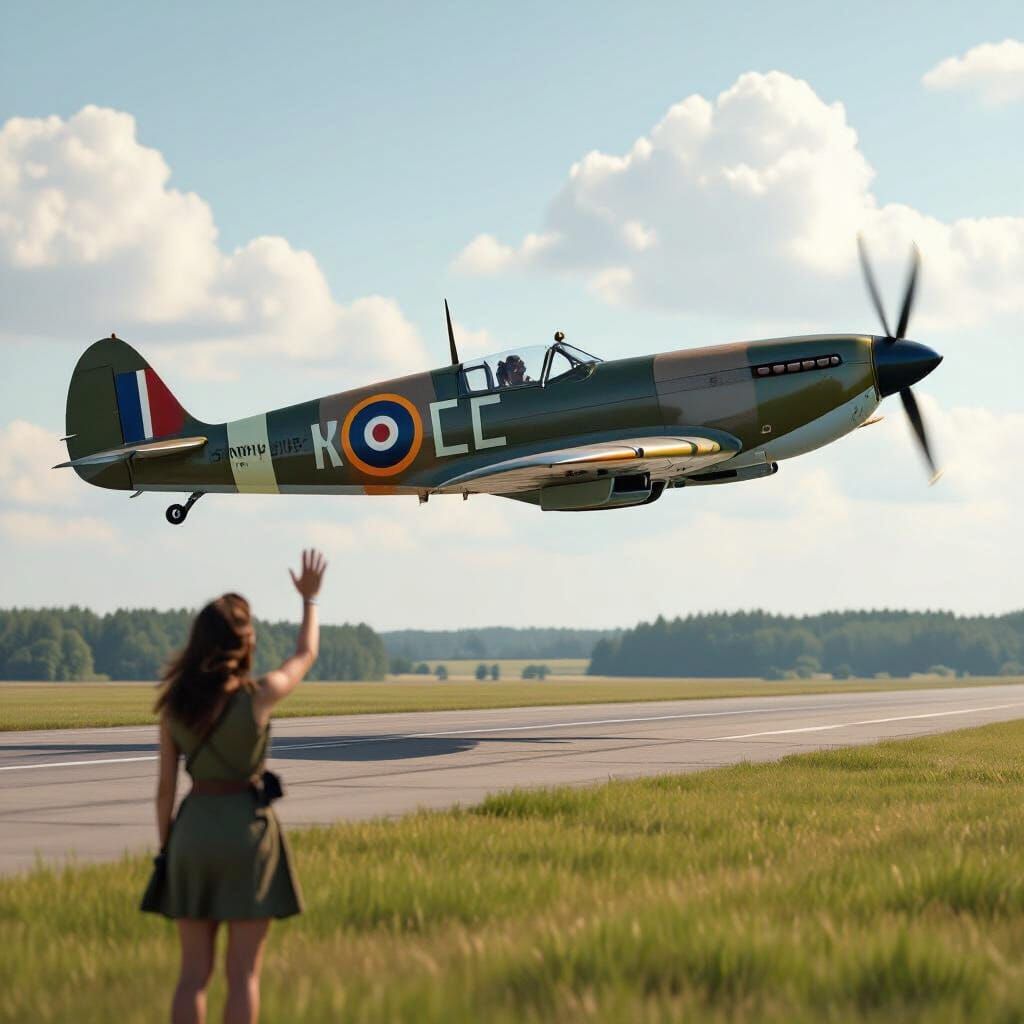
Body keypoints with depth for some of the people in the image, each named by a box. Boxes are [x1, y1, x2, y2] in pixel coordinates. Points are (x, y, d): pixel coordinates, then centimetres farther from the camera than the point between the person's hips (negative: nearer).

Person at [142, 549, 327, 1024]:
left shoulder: (174, 704, -2)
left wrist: (165, 851, 12)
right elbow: (306, 655, 8)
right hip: (248, 829, -3)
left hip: (194, 829, 4)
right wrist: (309, 597, 24)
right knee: (243, 973, 1)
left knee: (194, 972, 7)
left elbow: (165, 785, 2)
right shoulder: (259, 696, -12)